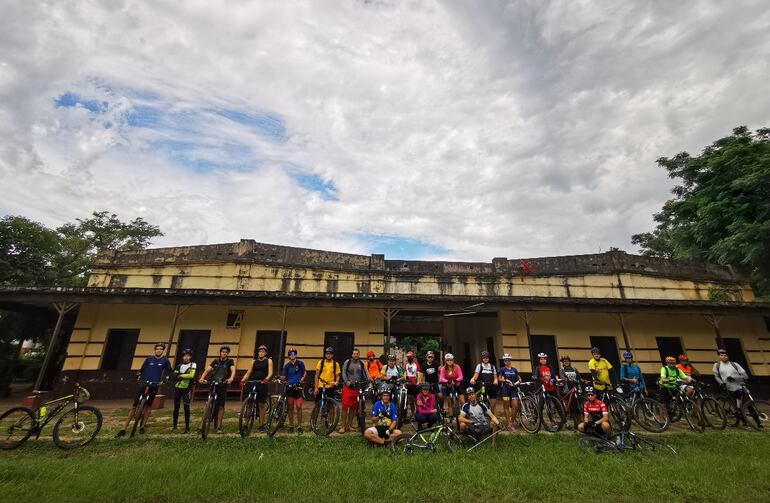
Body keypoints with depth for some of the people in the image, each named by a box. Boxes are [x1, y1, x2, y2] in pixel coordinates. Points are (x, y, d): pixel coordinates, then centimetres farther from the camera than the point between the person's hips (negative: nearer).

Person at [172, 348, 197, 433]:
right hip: (177, 387, 4)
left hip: (186, 388, -4)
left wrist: (181, 376, -10)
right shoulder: (179, 365, 12)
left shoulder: (193, 365, -2)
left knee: (186, 407, -8)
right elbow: (175, 376, 1)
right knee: (176, 407, 10)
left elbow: (192, 375, -17)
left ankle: (187, 427, -1)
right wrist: (186, 376, -16)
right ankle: (174, 425, 26)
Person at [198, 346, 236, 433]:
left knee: (220, 406, -2)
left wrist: (231, 378, -33)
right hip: (213, 385, 2)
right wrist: (202, 378, -18)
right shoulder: (215, 361, 12)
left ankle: (219, 427, 4)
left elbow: (233, 370, -13)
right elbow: (207, 370, 2)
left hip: (223, 386, -2)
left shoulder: (230, 362, 4)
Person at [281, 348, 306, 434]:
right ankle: (291, 426, 20)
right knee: (290, 407, 7)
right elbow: (283, 376, 6)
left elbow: (305, 372, 9)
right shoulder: (287, 365, 5)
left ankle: (299, 426, 5)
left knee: (298, 407, -5)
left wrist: (302, 379, -6)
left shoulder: (300, 363, 1)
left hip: (298, 387, -2)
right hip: (289, 387, 2)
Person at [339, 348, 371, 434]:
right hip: (347, 387, -3)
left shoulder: (362, 364, 10)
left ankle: (349, 425, 20)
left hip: (357, 388, 3)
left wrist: (368, 380, -14)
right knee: (345, 406, -6)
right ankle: (343, 426, 2)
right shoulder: (347, 362, 2)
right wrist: (346, 381, -16)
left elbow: (366, 373, 5)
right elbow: (343, 372, -2)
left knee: (353, 407, 8)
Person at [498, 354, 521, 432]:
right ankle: (509, 425, 8)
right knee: (506, 407, 2)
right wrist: (506, 380, -21)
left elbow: (519, 377, 16)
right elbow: (499, 379, -4)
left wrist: (519, 381, -6)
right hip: (505, 389, -3)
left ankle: (512, 422, 15)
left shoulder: (514, 369, 11)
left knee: (515, 406, -3)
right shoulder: (502, 369, 0)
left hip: (513, 389, 3)